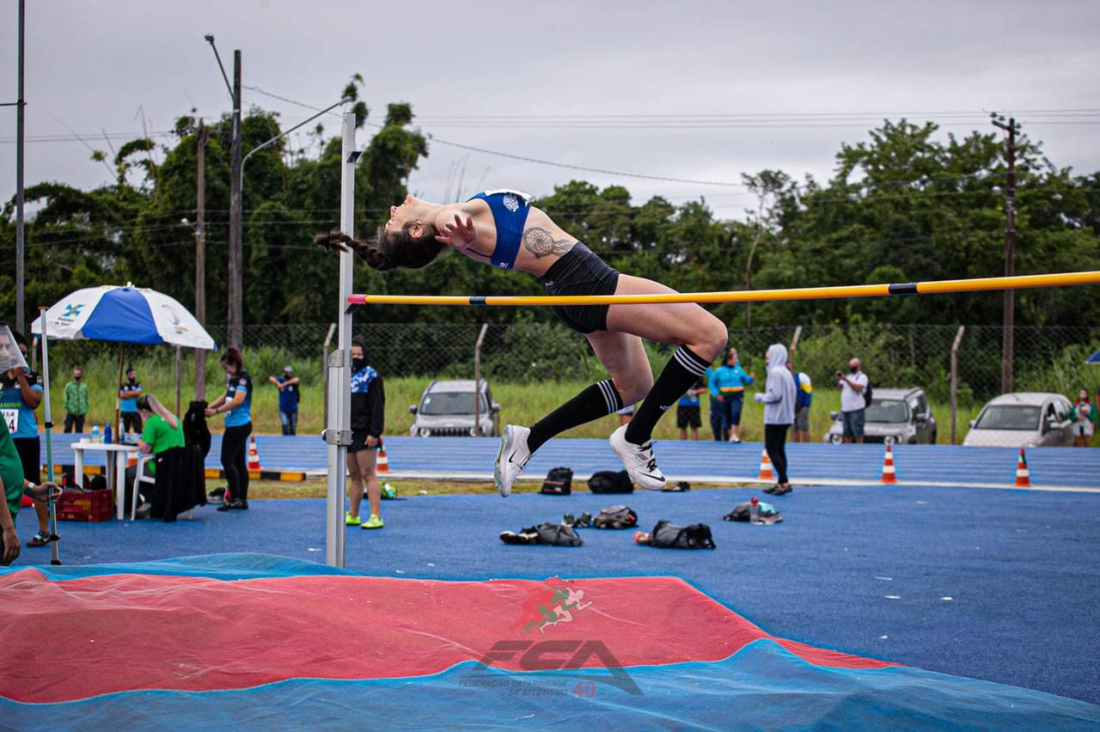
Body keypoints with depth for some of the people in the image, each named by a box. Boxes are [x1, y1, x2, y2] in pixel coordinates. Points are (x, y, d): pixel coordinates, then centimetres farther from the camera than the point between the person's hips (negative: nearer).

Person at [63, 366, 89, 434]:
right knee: (67, 429, -6)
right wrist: (66, 407, -6)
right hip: (71, 412, -2)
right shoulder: (69, 386, 0)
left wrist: (85, 410, 5)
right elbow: (66, 398, 1)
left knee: (79, 430, 7)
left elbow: (86, 399, 8)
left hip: (81, 413, 2)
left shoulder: (84, 387, 4)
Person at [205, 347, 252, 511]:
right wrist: (209, 406, 8)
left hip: (239, 425, -10)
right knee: (239, 462, 11)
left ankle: (235, 498, -8)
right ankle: (242, 500, 14)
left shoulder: (244, 378, -14)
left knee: (227, 460, -9)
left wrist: (217, 411, -24)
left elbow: (238, 400, -25)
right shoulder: (232, 378, 14)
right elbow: (225, 396, 21)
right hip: (235, 425, 10)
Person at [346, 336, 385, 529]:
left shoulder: (371, 376, -6)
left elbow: (377, 406, -12)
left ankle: (376, 517, -11)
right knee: (353, 476, 12)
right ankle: (352, 516, 17)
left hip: (365, 435, -7)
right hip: (348, 433, 7)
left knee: (368, 475, -10)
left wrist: (374, 433, -19)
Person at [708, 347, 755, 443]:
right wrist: (716, 394, -7)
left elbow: (746, 380, 12)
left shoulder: (739, 369, 5)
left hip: (737, 396, -1)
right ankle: (730, 436, 21)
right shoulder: (719, 370, 0)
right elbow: (712, 383, 3)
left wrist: (751, 378, -9)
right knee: (726, 417, 7)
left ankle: (734, 435, -28)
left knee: (735, 413, -23)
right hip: (724, 398, 1)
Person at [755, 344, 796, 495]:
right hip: (785, 417, 9)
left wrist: (760, 397, -4)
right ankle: (781, 483, 12)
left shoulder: (775, 372, -15)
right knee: (779, 450, 12)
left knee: (772, 450, -6)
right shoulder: (786, 372, 13)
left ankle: (785, 483, -12)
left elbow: (775, 395, -21)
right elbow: (790, 394, 17)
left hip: (775, 417, -9)